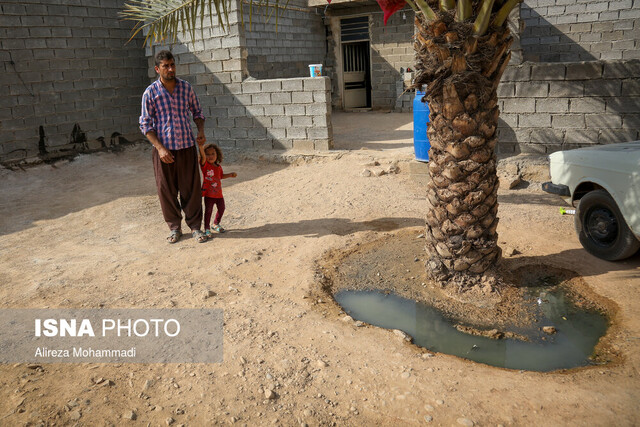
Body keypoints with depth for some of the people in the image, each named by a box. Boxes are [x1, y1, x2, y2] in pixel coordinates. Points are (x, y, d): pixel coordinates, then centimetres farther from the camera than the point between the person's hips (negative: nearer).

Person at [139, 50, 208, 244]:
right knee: (166, 190, 5)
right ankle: (174, 227, 21)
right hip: (163, 148, -1)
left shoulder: (186, 88, 4)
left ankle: (195, 227, 15)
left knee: (191, 188, 4)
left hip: (187, 146, 2)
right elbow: (145, 124, -3)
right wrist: (160, 148, -13)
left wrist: (201, 132, -3)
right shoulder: (150, 93, -3)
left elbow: (197, 112, 16)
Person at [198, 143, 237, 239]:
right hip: (209, 193, -6)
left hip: (218, 193, 6)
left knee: (221, 209, 16)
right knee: (208, 210, -5)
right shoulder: (205, 165, -11)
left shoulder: (218, 167, 6)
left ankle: (216, 224, 38)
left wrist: (230, 175, 15)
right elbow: (203, 157, -32)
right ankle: (206, 229, 5)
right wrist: (201, 147, -48)